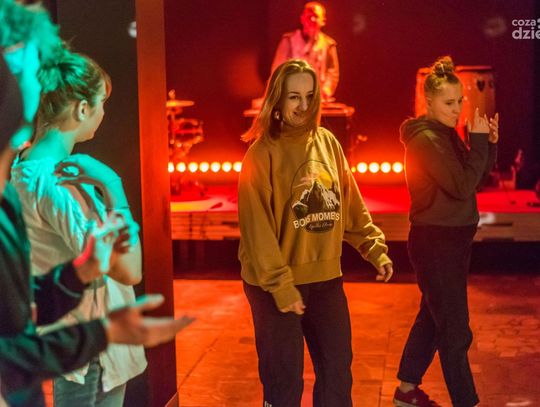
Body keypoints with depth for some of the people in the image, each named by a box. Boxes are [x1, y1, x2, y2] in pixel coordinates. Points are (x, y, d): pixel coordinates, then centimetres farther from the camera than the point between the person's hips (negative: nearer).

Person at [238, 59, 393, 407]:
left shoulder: (327, 142, 5)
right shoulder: (263, 152, -12)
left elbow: (350, 204, 10)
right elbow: (257, 226, -16)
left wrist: (374, 247, 2)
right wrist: (280, 284, -19)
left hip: (326, 277, 6)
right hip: (277, 283, -5)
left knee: (338, 368, 16)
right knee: (285, 377, 6)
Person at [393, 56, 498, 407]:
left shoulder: (446, 134, 11)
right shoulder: (426, 139, -17)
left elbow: (476, 177, 12)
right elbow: (463, 187, -23)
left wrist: (489, 144, -2)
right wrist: (478, 141, -18)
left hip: (451, 240, 10)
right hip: (436, 241, -10)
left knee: (433, 317, 18)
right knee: (455, 331, -5)